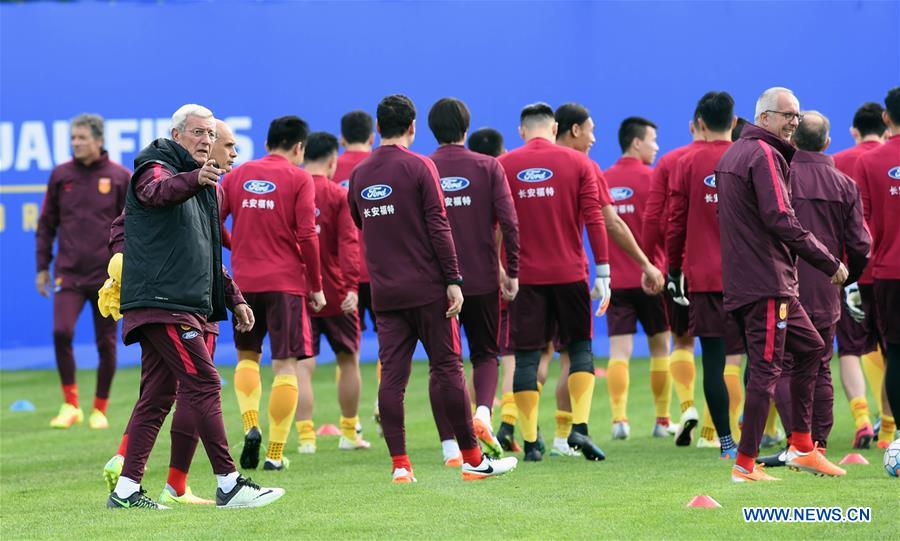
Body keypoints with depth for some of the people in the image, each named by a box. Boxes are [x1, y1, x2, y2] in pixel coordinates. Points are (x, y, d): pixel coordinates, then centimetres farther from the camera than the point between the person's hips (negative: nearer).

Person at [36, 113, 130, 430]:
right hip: (69, 273, 1)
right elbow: (47, 224, 11)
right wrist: (43, 266, 8)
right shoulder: (61, 175, 5)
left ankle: (100, 409, 18)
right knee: (61, 332, -16)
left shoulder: (120, 177, 0)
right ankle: (70, 405, -3)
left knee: (106, 344, 3)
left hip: (107, 274, -1)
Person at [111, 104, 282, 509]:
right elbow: (158, 192, -31)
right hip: (161, 302, -10)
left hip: (184, 305, 10)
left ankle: (126, 489, 8)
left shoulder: (200, 187, 25)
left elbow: (208, 255, 32)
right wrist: (194, 179, -52)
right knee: (203, 383, -13)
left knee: (157, 395, 7)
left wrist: (234, 300, 26)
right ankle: (228, 484, -15)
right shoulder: (156, 169, -4)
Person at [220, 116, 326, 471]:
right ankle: (275, 452, -2)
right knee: (285, 365, 2)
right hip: (286, 282, -3)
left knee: (247, 356, 19)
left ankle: (250, 425, -3)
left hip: (244, 281, 3)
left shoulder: (238, 175, 8)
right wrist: (316, 286, -1)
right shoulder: (299, 179, -2)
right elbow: (306, 236, -8)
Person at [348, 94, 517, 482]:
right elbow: (438, 226, -11)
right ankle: (473, 459, 6)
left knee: (391, 375, 2)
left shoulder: (359, 175, 8)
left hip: (384, 292, 4)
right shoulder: (419, 167, -7)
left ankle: (399, 465, -3)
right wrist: (453, 280, -10)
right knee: (448, 369, 1)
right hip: (427, 288, -4)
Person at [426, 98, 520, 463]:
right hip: (482, 279, 0)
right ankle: (483, 413, -13)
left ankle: (450, 447, 3)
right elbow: (509, 222, -7)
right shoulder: (488, 167, 0)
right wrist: (511, 272, 1)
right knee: (485, 354, 15)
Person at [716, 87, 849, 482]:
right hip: (766, 283, -10)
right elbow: (782, 221, -22)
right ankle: (745, 465, -5)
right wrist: (830, 263, -17)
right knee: (766, 368, -7)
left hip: (743, 280, 10)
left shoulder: (732, 154, 17)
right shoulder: (765, 155, -13)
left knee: (810, 348, 19)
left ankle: (801, 447, 18)